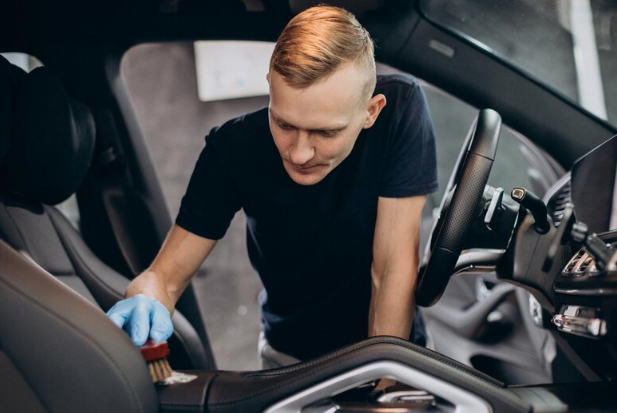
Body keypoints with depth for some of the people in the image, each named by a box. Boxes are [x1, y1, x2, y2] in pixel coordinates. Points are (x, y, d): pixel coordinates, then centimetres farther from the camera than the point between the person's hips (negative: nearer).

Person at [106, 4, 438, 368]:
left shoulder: (401, 109, -22)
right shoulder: (234, 148, -18)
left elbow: (394, 266, -20)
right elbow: (167, 274, -16)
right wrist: (146, 304, -38)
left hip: (386, 341, -2)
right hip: (288, 352, 2)